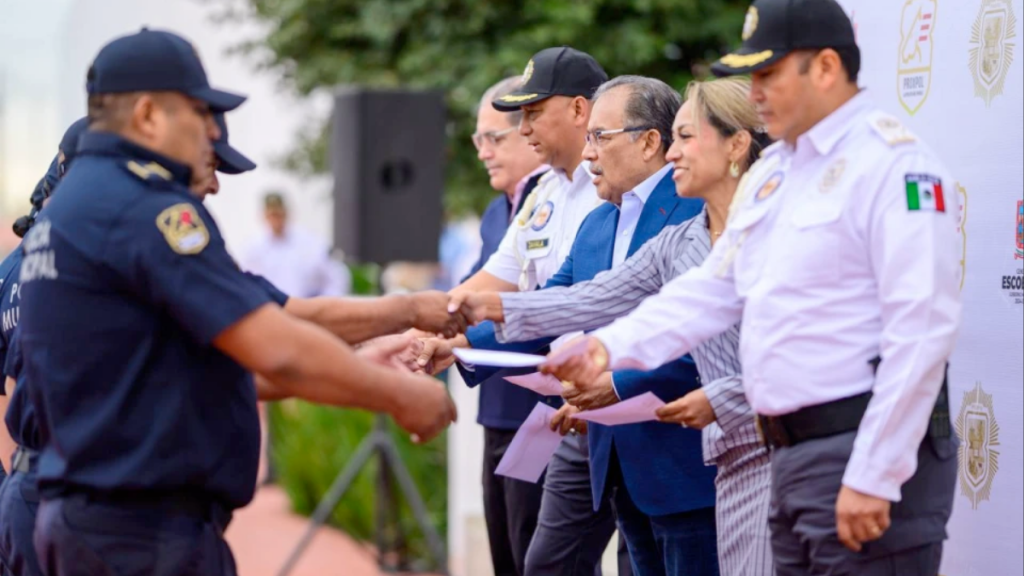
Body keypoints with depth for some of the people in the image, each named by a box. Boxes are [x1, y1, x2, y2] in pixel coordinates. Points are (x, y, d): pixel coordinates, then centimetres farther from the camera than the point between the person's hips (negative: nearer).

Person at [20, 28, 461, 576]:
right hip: (149, 531, -10)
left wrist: (351, 371, 17)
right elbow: (278, 351, -20)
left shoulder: (67, 207, 15)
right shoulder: (145, 207, -16)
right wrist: (399, 395, -6)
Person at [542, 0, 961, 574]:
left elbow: (921, 332, -19)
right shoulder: (771, 172, 16)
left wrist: (874, 478, -21)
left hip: (869, 451, -9)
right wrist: (612, 345, 5)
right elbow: (715, 287, 19)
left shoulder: (893, 162, -13)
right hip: (793, 457, 9)